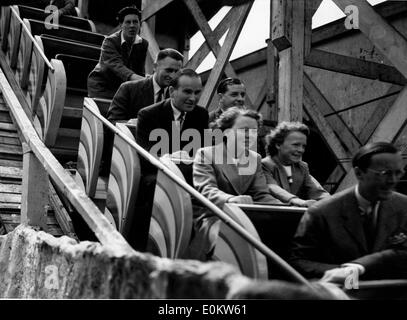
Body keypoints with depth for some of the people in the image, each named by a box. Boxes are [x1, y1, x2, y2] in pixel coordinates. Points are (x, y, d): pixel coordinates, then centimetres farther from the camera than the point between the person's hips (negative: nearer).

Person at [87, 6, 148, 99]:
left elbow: (140, 70, -4)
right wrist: (134, 77, -54)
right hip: (101, 85, -3)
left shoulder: (143, 44, -4)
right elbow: (116, 65, -36)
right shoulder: (109, 41, -18)